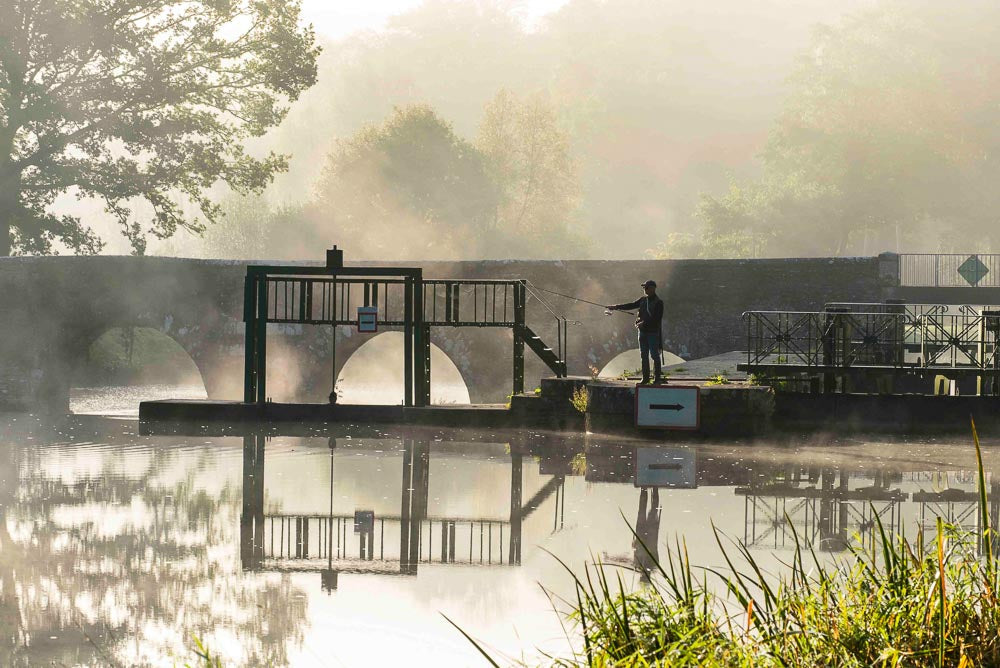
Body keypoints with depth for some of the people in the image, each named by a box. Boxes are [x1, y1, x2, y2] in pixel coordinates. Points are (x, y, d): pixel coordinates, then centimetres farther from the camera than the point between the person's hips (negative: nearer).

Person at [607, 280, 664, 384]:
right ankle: (645, 378, 14)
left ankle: (657, 378, 1)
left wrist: (643, 323, -20)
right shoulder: (643, 300, 13)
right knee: (644, 356, 8)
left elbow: (656, 319, -16)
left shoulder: (658, 302, -8)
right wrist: (616, 307, 4)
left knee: (655, 355, -4)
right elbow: (630, 306, 12)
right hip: (642, 331, 7)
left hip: (653, 332, -7)